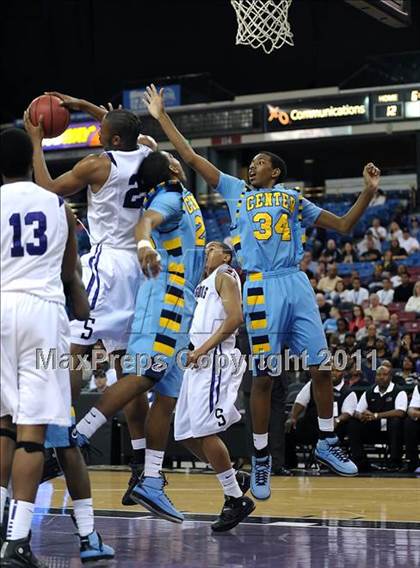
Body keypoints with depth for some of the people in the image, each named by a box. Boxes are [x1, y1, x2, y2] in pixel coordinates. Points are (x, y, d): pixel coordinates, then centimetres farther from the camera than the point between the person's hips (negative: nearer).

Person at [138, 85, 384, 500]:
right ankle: (260, 459, 6)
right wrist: (162, 118, 14)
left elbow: (344, 225, 20)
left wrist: (369, 191, 9)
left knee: (321, 365, -1)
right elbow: (191, 158, 15)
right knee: (263, 376, -3)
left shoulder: (293, 199, 19)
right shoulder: (236, 191, 16)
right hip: (261, 287, -2)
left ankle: (327, 443, 15)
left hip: (296, 283, 2)